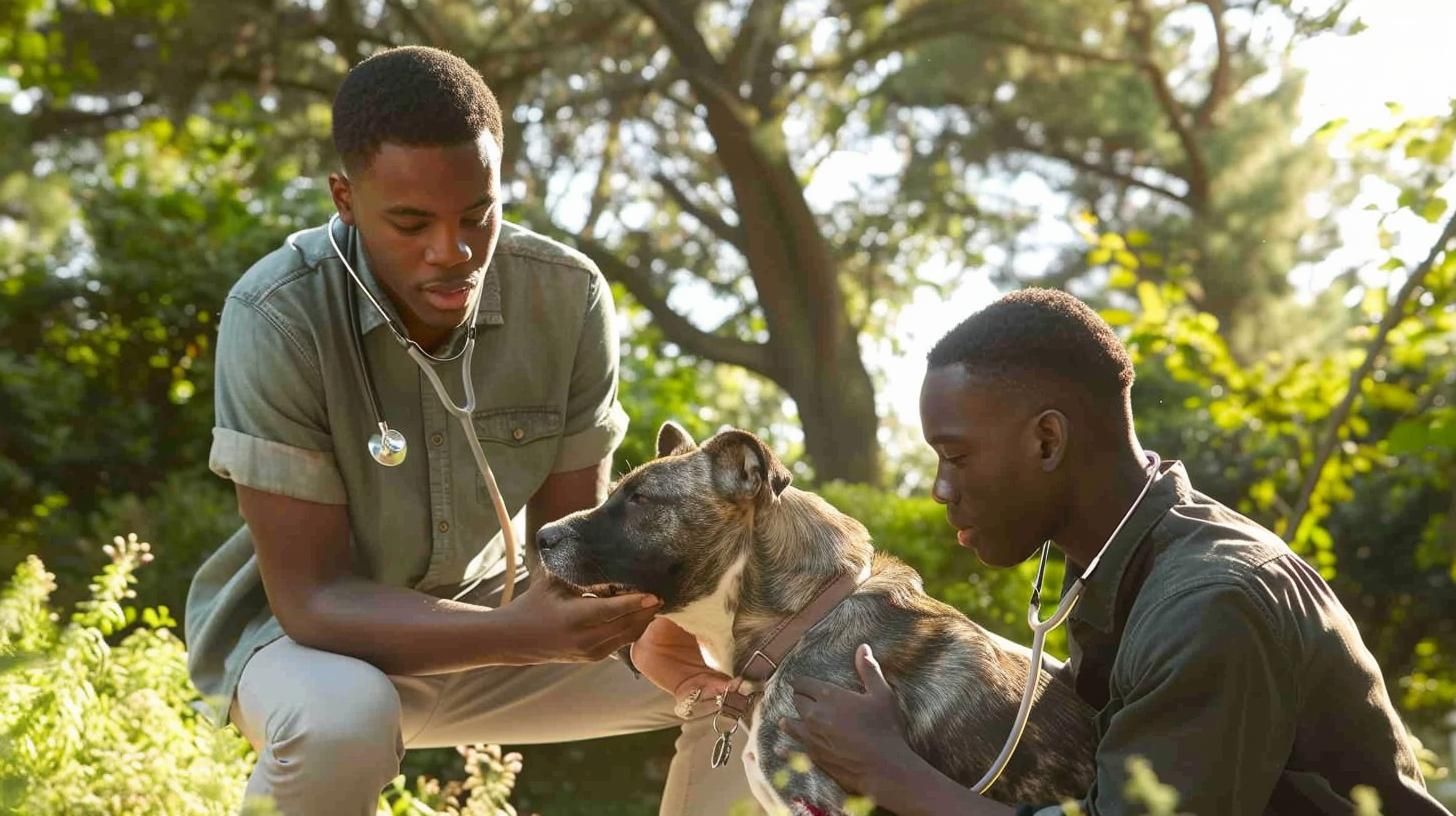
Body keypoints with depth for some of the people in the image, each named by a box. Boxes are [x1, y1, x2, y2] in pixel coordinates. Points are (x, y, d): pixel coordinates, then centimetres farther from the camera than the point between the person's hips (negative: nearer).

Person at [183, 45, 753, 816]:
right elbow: (311, 597, -27)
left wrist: (647, 603, -34)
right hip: (302, 630, -4)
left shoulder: (569, 296, -17)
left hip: (483, 617, 4)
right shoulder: (277, 316, -28)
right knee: (341, 715, -38)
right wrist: (524, 635, -42)